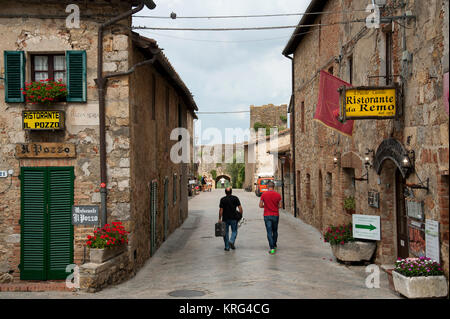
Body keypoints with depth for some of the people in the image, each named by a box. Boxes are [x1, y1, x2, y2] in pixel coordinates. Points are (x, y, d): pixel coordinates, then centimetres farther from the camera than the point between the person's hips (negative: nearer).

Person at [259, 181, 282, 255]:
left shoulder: (264, 194, -6)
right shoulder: (278, 195, -3)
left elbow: (260, 205, -3)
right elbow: (280, 206, 0)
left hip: (267, 215, -1)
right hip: (275, 215, 1)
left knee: (269, 232, 0)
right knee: (275, 231, 19)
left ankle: (272, 248, -8)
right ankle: (274, 246, 30)